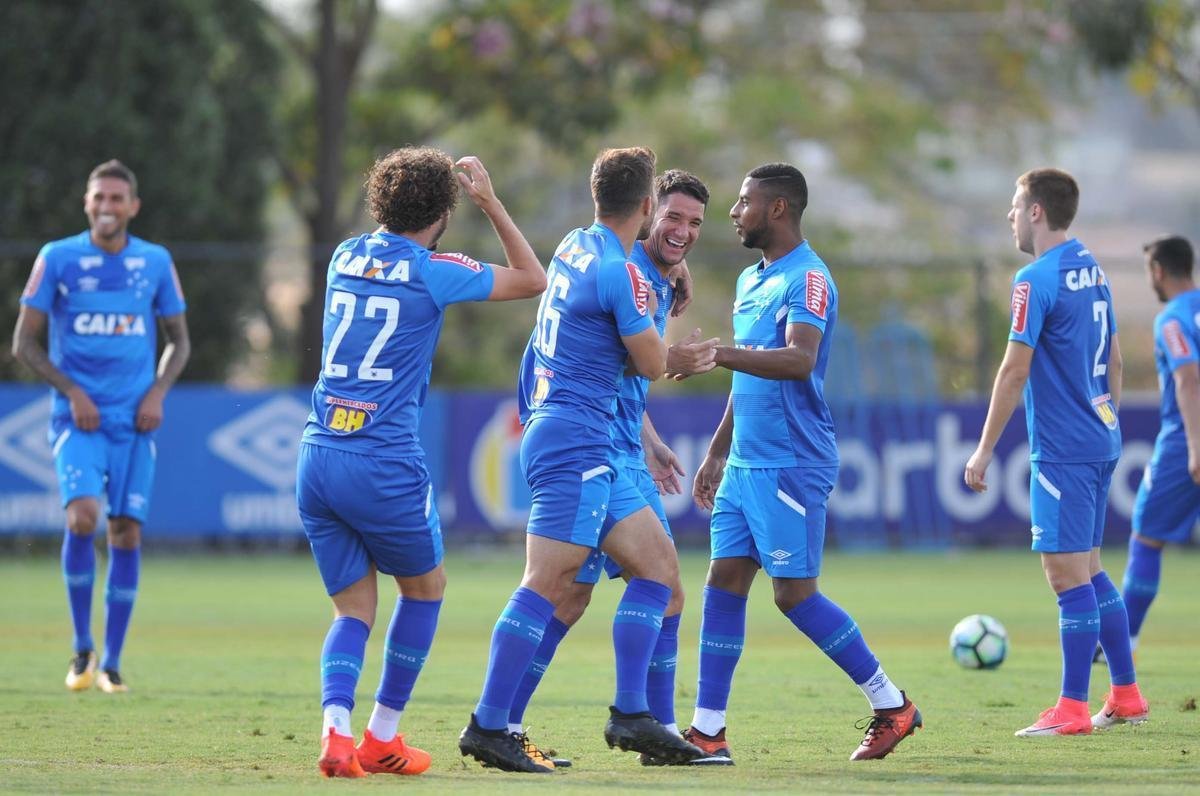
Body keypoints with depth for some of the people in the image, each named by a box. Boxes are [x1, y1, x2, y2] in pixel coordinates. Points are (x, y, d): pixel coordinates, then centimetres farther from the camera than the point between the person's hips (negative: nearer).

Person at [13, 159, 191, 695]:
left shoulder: (156, 263, 6)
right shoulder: (58, 259, -1)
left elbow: (179, 340, 16)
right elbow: (24, 342, 1)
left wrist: (158, 392, -2)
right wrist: (72, 392, -10)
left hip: (134, 422, 2)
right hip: (78, 418, -2)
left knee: (126, 534, -1)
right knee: (82, 516, -21)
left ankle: (111, 662, 9)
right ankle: (82, 649, -6)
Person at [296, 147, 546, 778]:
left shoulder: (346, 256, 11)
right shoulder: (434, 272, -5)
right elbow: (532, 278, 9)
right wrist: (489, 201, 12)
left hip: (317, 459, 5)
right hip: (385, 466, -5)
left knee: (353, 608, 11)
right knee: (425, 588, 19)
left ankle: (335, 729, -14)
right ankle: (382, 738, 19)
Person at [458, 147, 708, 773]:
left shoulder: (575, 247, 12)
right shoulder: (620, 273, -14)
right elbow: (651, 366, -6)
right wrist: (648, 319, 13)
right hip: (576, 445, -10)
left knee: (657, 563, 10)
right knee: (547, 583, -12)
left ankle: (630, 714, 7)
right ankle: (488, 726, -13)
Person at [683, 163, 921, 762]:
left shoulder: (807, 278, -12)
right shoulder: (751, 280, 17)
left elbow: (799, 359, -28)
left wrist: (716, 353, -35)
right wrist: (716, 453, 25)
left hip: (791, 464, -9)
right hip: (745, 464, 9)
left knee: (795, 594, -7)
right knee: (723, 584, 2)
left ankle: (891, 706, 6)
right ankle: (707, 730, 3)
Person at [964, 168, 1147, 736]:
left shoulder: (1036, 280, -14)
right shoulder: (1093, 271, 12)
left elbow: (1015, 371, -16)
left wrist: (984, 451, -12)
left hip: (1063, 450, -9)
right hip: (1100, 442, 9)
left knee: (1067, 574, -6)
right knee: (1088, 571, 16)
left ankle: (1072, 710, -4)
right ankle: (1126, 696, 19)